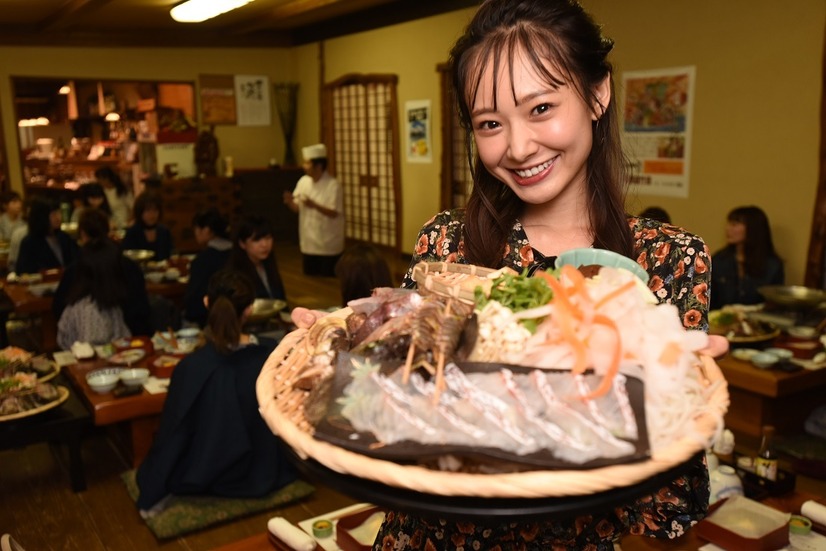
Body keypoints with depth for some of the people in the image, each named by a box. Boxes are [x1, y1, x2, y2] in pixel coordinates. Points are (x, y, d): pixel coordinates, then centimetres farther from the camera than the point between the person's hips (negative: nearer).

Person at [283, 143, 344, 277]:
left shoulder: (333, 185, -15)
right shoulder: (303, 181, 3)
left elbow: (334, 213, -19)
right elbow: (297, 208, 8)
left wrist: (314, 205, -33)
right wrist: (289, 202, -14)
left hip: (328, 245, -6)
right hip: (309, 242, 6)